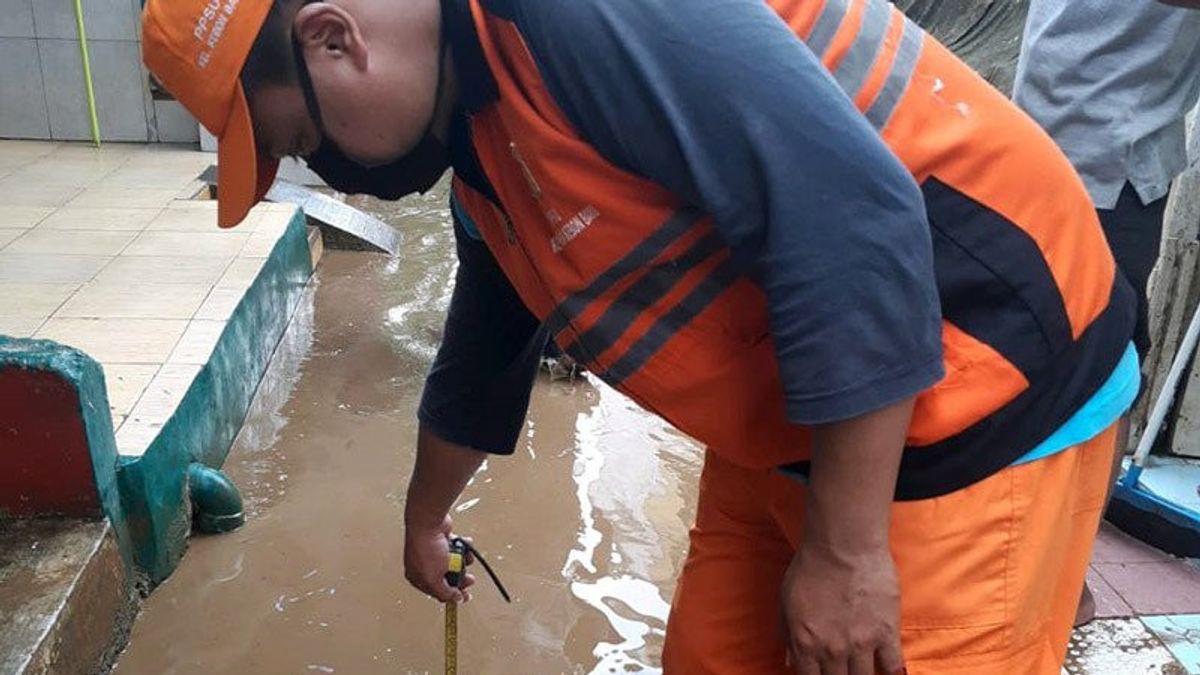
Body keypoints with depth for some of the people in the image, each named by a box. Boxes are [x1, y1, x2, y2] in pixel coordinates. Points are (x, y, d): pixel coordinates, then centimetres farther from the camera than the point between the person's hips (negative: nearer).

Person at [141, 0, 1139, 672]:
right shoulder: (472, 128, 7)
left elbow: (853, 220, -29)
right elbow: (489, 335, 21)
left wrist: (843, 550, -21)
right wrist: (425, 516, 36)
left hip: (982, 404, -8)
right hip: (796, 421, 9)